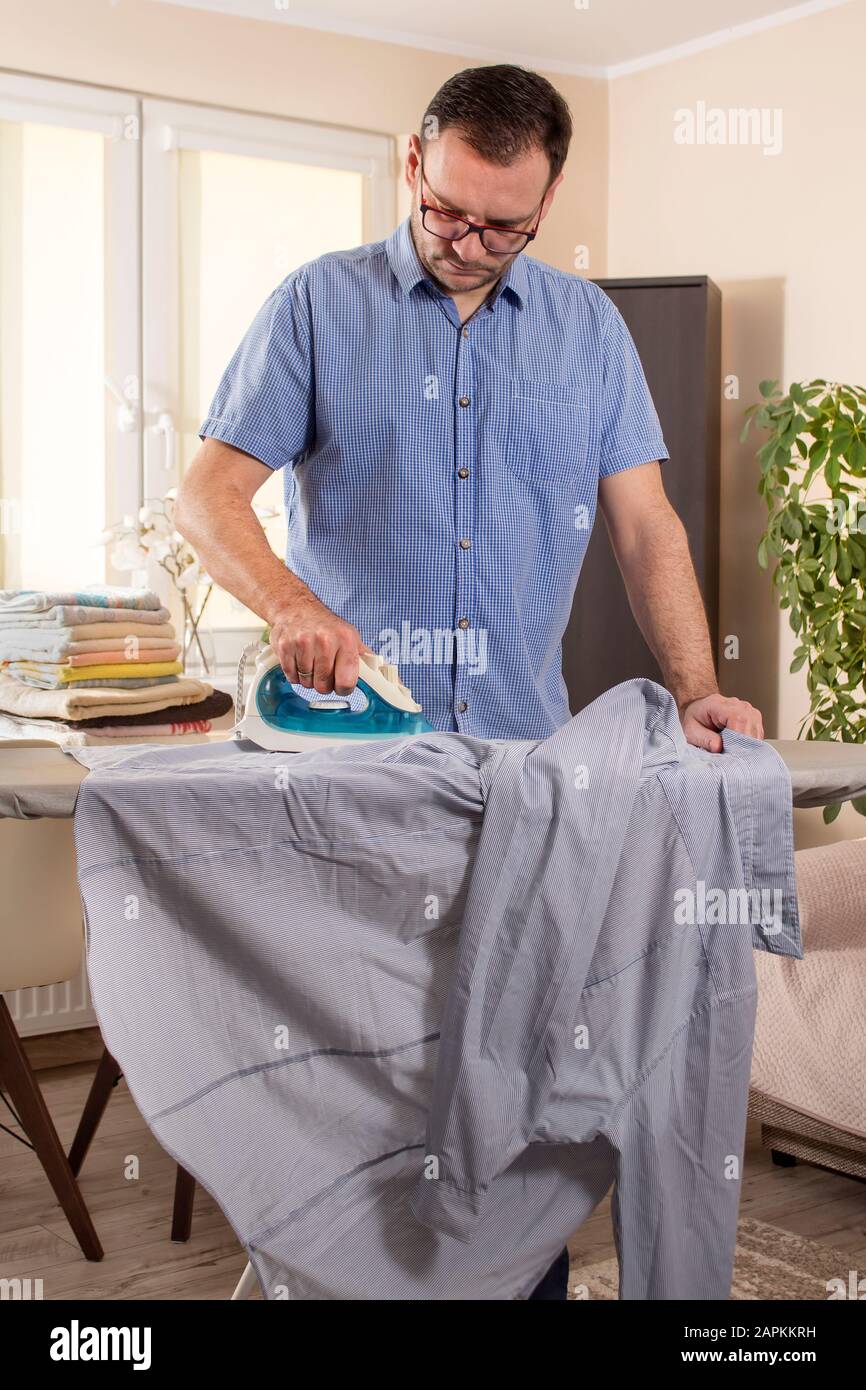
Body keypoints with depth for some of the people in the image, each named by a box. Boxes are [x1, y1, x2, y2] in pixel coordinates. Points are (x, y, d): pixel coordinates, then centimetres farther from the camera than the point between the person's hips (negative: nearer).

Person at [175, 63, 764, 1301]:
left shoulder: (590, 330, 10)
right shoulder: (320, 305, 3)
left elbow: (645, 524, 6)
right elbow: (208, 489, -2)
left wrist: (694, 689, -8)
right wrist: (291, 605, -21)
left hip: (523, 743, 2)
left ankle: (529, 1272, 20)